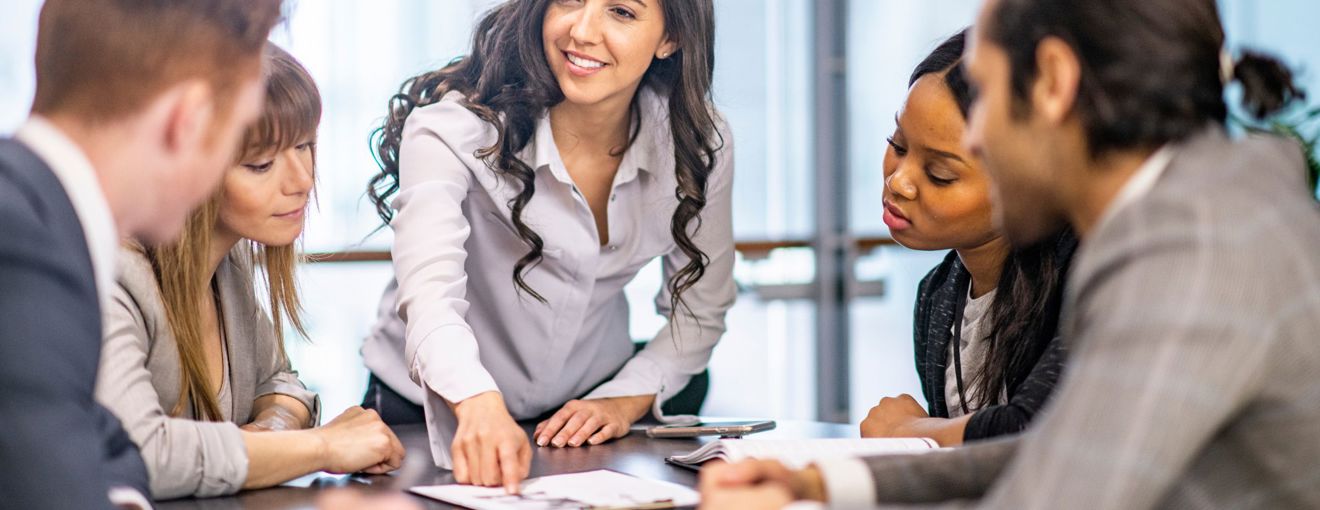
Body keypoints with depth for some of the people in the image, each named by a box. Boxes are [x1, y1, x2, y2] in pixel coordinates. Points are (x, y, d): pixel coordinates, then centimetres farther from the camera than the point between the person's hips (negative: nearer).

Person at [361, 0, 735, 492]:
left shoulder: (700, 142, -9)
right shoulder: (456, 124, -22)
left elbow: (699, 310, 5)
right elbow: (429, 294, -35)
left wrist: (628, 398, -10)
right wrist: (479, 405, -53)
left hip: (585, 418, 2)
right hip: (433, 417, -2)